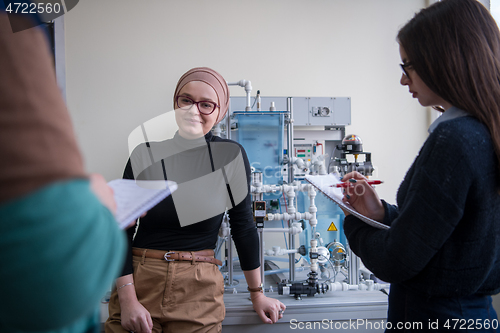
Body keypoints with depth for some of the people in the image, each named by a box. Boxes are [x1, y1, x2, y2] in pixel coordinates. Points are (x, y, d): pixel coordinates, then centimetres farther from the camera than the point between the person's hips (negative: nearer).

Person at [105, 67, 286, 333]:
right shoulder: (146, 154, -4)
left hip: (199, 291, 0)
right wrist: (127, 299, -11)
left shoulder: (231, 155, -6)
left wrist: (257, 294, 7)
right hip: (138, 280, 1)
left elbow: (243, 226, 1)